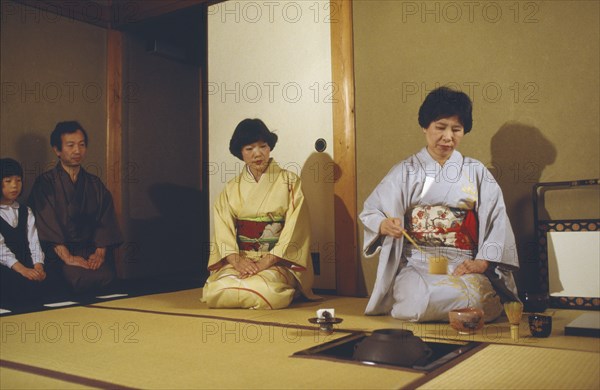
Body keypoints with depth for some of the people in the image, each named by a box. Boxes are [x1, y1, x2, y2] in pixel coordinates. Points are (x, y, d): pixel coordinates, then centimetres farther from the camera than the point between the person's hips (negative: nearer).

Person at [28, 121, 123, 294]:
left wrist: (100, 252, -10)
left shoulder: (95, 184, 17)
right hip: (58, 254, -3)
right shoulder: (45, 183, 4)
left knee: (105, 275, -28)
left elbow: (105, 221, 8)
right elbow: (47, 224, -8)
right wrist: (67, 257, -20)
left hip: (93, 252, 3)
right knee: (81, 278, -32)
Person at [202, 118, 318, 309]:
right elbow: (223, 229, 2)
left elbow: (294, 228, -6)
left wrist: (267, 261, -16)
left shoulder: (289, 182, 3)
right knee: (215, 291, -25)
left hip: (278, 262, -2)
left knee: (264, 291, -33)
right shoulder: (231, 188, 11)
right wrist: (236, 260, -16)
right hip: (240, 259, 3)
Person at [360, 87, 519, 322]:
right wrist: (384, 225, -18)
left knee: (475, 299, -31)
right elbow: (369, 212, 6)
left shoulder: (476, 172, 14)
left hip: (464, 267, 2)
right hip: (416, 265, -1)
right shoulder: (405, 171, 11)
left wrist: (482, 262, -10)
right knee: (427, 301, -34)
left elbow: (497, 221, 6)